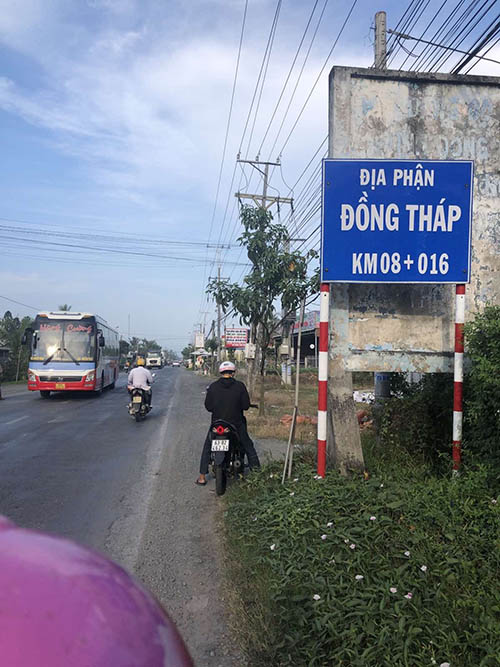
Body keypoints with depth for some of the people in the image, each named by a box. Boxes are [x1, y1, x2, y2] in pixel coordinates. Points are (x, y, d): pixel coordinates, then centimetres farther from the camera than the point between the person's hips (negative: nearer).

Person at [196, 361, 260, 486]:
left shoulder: (213, 386, -5)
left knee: (207, 449, 17)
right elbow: (246, 405, -7)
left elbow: (208, 406, -3)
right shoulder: (239, 386, -8)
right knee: (248, 446, 18)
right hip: (236, 424, 0)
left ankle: (202, 477, 15)